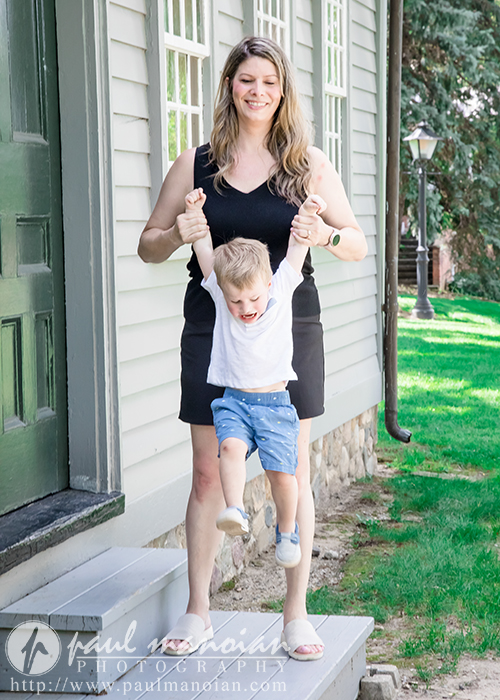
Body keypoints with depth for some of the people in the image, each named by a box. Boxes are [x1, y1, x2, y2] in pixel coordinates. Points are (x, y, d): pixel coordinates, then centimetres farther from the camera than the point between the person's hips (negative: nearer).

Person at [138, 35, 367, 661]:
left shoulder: (308, 163, 4)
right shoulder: (196, 163, 6)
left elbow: (358, 245, 7)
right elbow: (148, 246, 11)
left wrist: (326, 235, -15)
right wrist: (177, 235, -11)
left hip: (289, 328, 0)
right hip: (212, 330, 0)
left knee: (293, 473, 3)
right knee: (207, 474, 3)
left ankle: (296, 614, 14)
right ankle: (197, 612, 16)